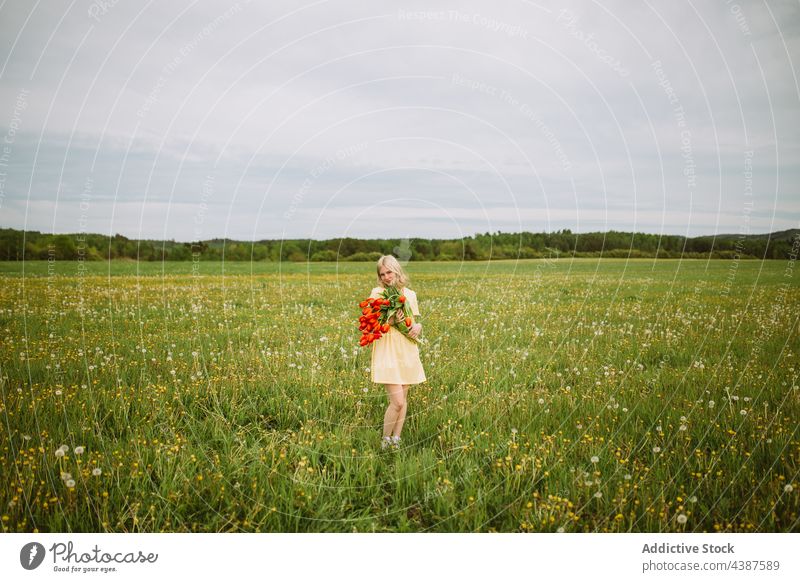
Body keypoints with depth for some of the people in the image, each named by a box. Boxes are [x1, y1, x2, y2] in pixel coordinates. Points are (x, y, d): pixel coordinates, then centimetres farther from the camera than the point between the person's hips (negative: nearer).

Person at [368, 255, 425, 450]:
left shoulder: (410, 295, 8)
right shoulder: (377, 293, -2)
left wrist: (418, 327, -8)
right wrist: (389, 320, -20)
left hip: (407, 352, 5)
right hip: (387, 352, -5)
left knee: (403, 399, 10)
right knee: (397, 402, -10)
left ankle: (396, 440, 24)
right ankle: (385, 440, 10)